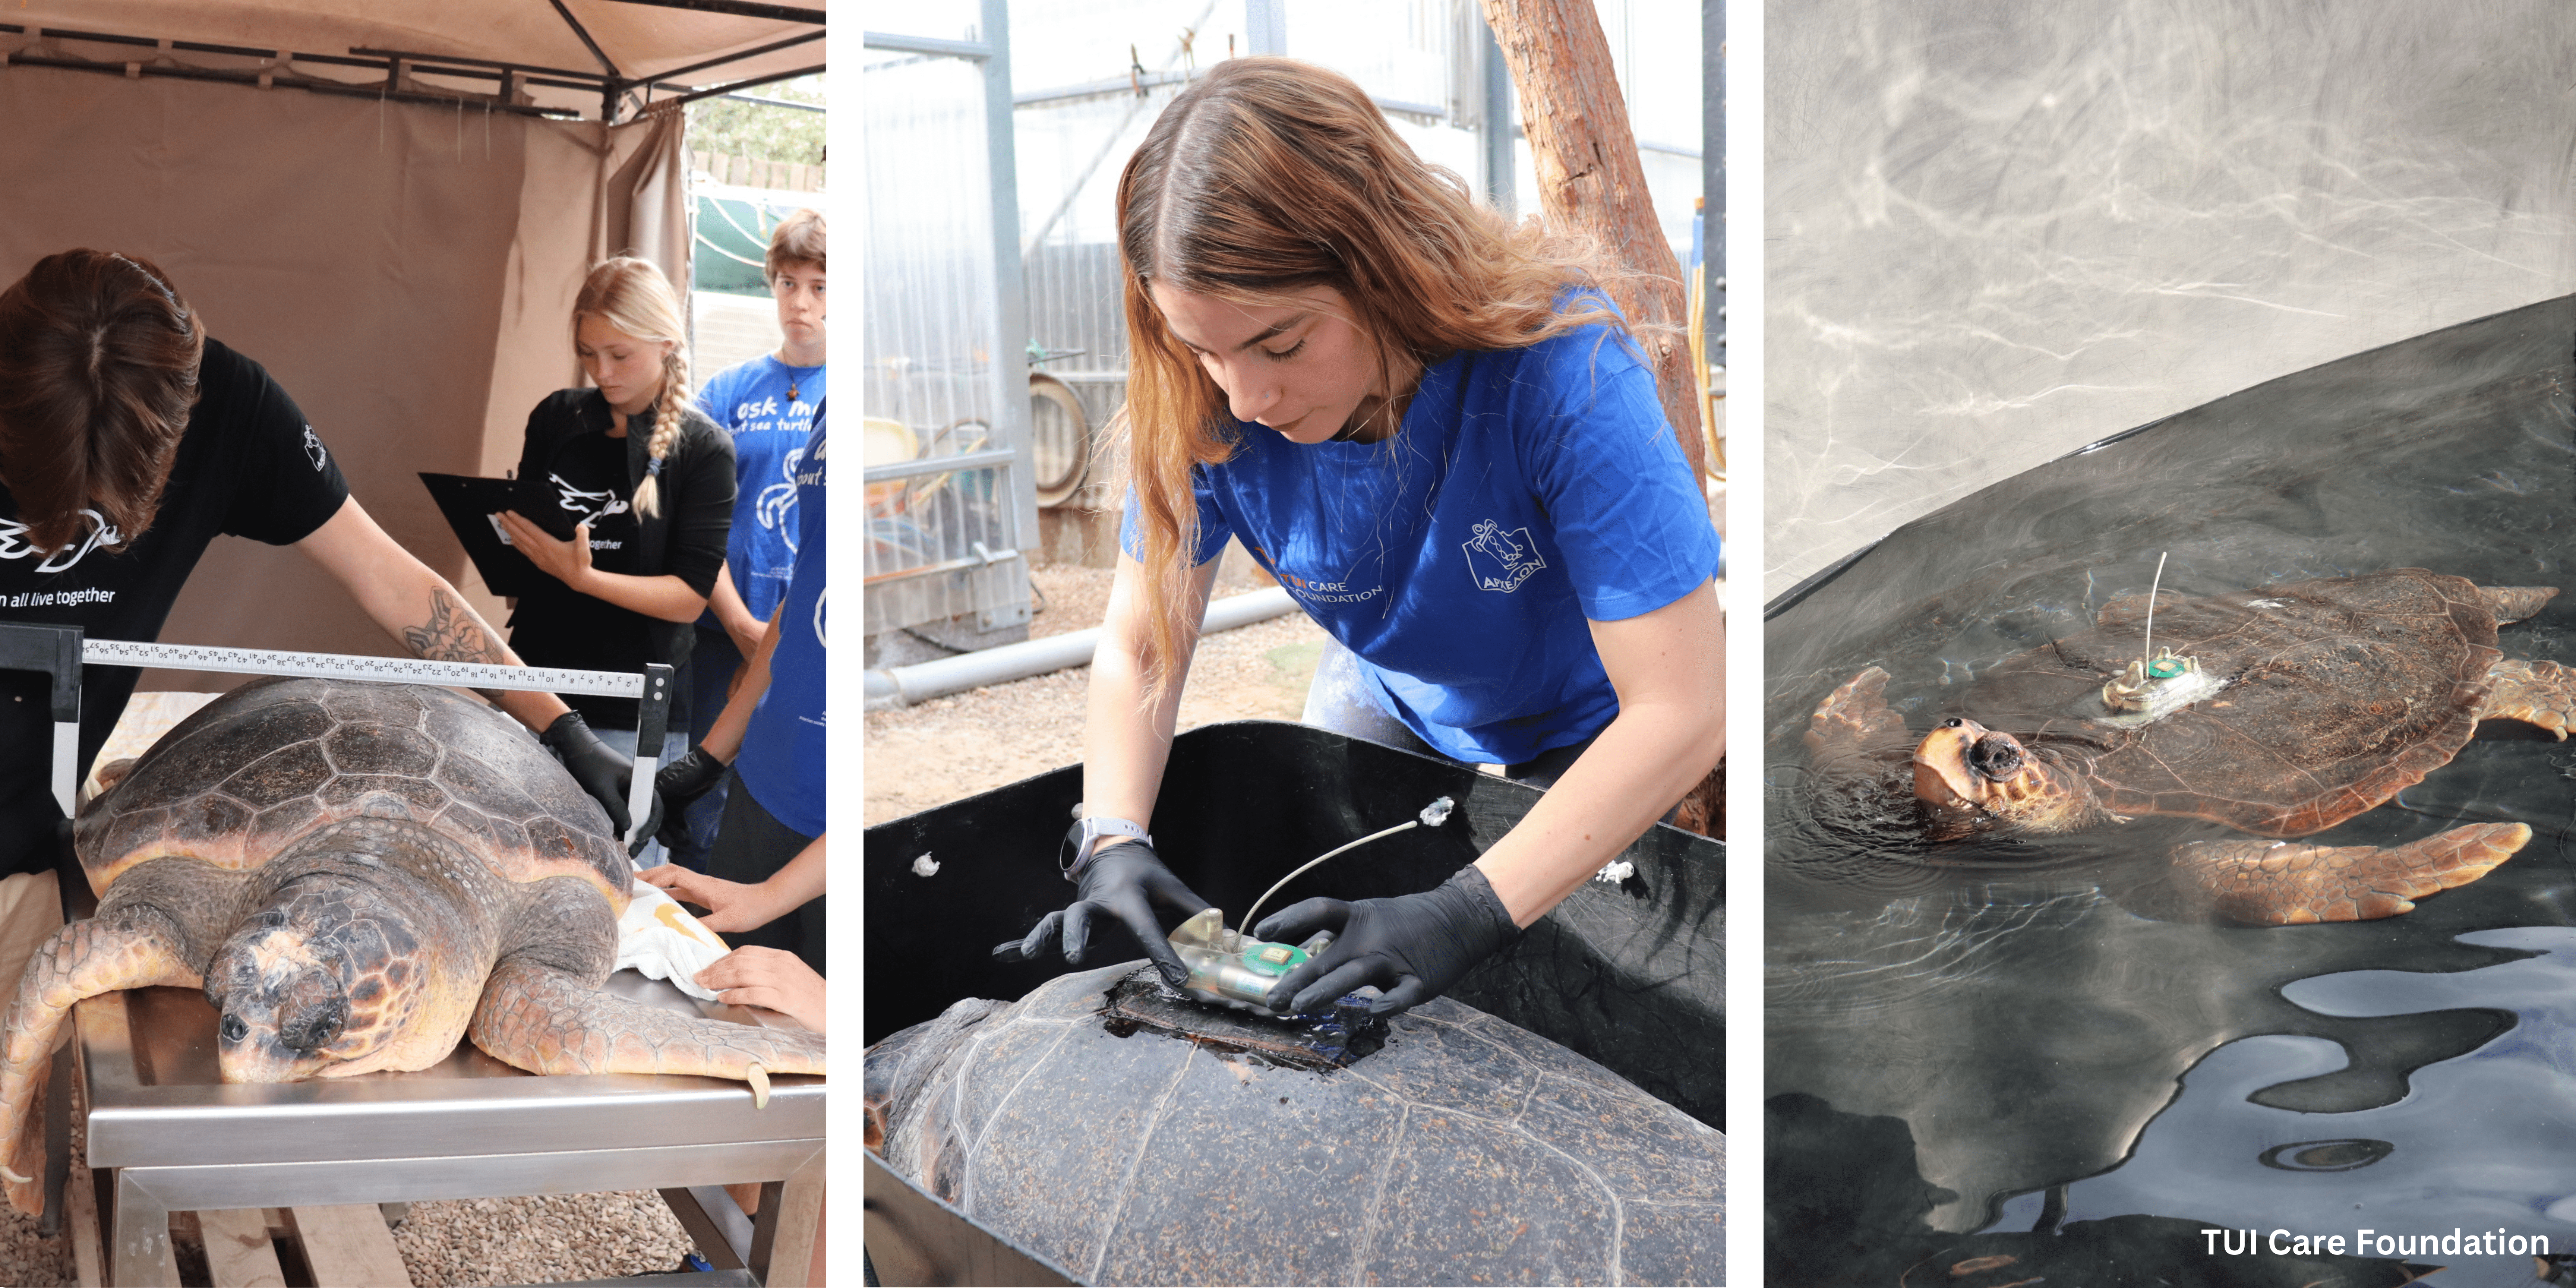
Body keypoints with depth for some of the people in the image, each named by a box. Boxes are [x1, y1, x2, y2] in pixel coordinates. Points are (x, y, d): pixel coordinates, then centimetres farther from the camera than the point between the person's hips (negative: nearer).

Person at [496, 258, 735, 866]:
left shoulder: (703, 448, -5)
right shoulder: (555, 418, 6)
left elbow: (690, 597, -10)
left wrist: (583, 577, -22)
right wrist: (503, 536, -3)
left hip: (633, 715, -4)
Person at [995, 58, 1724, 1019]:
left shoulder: (1559, 367, -40)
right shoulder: (1209, 406, -28)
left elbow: (1683, 711, -40)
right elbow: (1139, 648, -16)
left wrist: (1471, 913, -47)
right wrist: (1112, 841, -35)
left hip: (1589, 731, -3)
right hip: (1390, 700, 4)